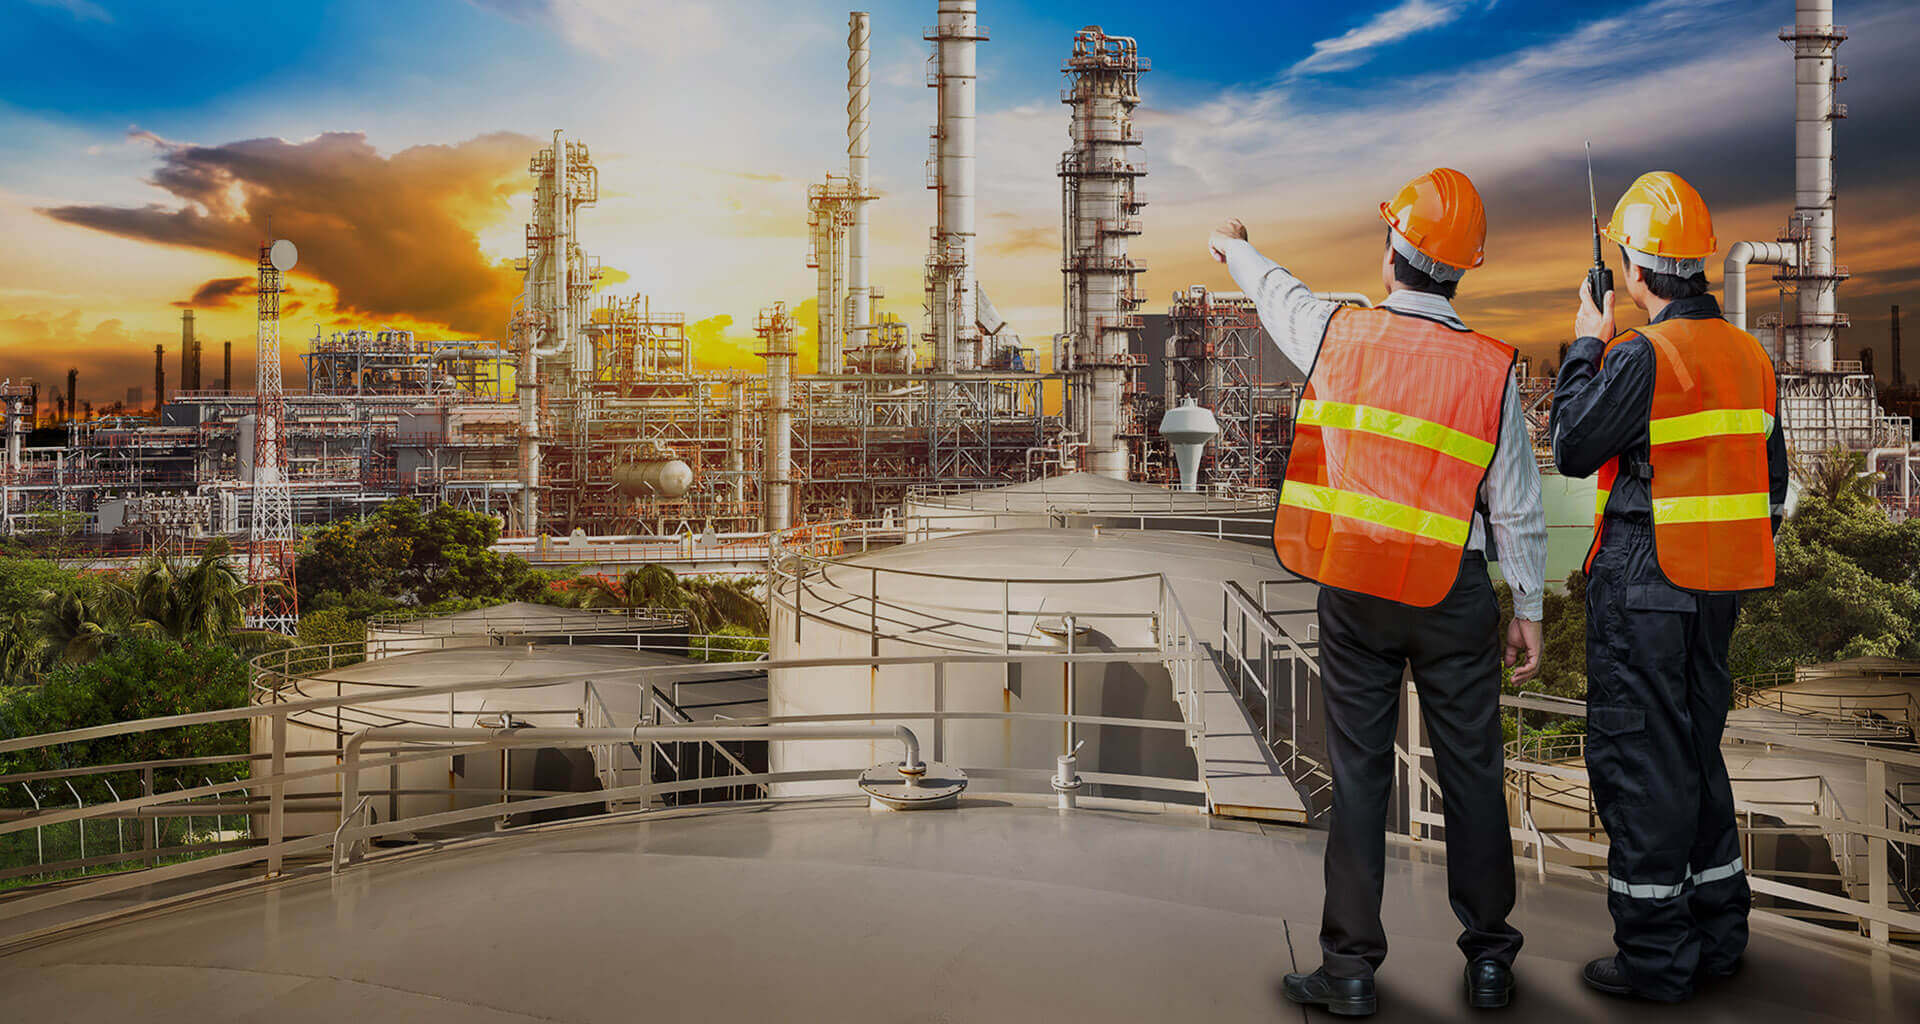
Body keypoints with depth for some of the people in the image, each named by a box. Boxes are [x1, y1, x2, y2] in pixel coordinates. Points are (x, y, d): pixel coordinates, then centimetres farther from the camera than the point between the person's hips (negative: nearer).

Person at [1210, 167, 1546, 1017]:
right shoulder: (1490, 367, -5)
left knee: (1358, 773, 8)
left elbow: (1278, 293, 21)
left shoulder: (1337, 334, -3)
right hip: (1452, 595, 0)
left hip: (1351, 591, 1)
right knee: (1471, 773, 12)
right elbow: (1517, 506, -3)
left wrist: (1235, 248, 42)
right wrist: (1528, 609, 7)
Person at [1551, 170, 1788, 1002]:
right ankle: (1717, 931, 29)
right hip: (1719, 588, 8)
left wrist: (1585, 348, 1)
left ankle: (1656, 955, 8)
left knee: (1638, 756, 0)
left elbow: (1572, 448, -7)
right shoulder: (1749, 354, 9)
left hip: (1643, 585, -8)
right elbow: (1770, 476, 15)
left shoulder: (1641, 355, -16)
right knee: (1697, 748, 18)